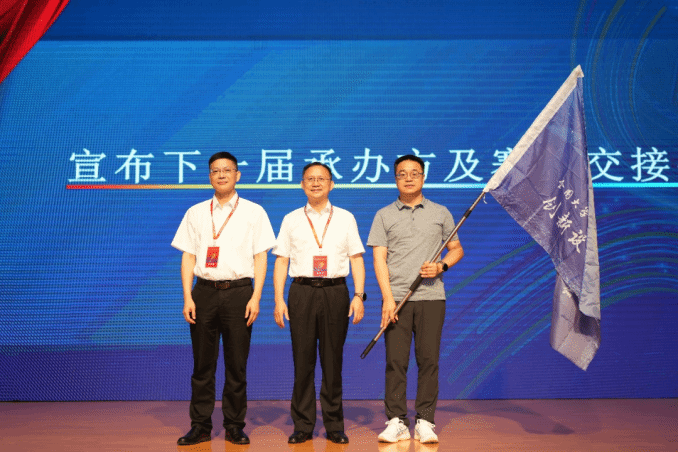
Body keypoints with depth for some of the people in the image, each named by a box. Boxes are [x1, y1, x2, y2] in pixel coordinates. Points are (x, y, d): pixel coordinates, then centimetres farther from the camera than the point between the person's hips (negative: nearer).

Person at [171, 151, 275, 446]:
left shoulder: (253, 212, 6)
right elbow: (188, 257, 9)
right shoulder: (196, 213, 12)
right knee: (202, 363, 5)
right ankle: (200, 426, 15)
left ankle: (235, 426, 15)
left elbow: (260, 257, 3)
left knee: (236, 364, 3)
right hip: (204, 291, 2)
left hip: (238, 291, -1)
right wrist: (187, 297, -1)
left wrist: (255, 298, -6)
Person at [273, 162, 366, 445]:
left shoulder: (345, 218, 11)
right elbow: (281, 261, 9)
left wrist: (359, 295, -2)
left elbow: (356, 259, 9)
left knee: (333, 361, 3)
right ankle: (303, 426, 11)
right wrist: (279, 299, 0)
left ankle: (334, 425, 13)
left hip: (335, 291, 0)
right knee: (302, 360, 1)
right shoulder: (291, 220, 11)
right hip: (302, 291, 0)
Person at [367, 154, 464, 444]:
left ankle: (425, 421, 8)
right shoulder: (384, 216, 9)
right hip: (396, 298, 0)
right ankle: (397, 421, 7)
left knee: (429, 360, 0)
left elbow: (456, 249, 18)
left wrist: (441, 266, -5)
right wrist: (387, 298, -9)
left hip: (431, 298, 1)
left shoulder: (440, 213, 12)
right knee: (395, 361, -1)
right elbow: (379, 258, 2)